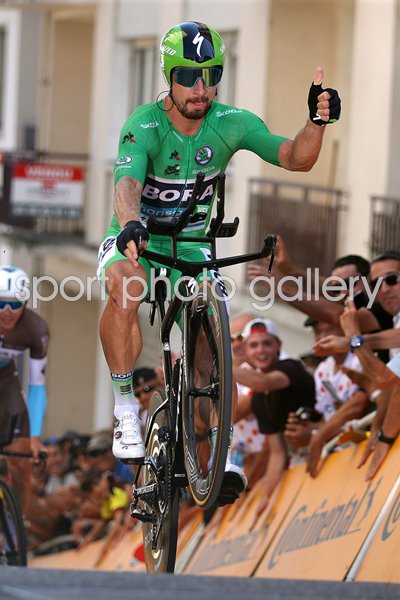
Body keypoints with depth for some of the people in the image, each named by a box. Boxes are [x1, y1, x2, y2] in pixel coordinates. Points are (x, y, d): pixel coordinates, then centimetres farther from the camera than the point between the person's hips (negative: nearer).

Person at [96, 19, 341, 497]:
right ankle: (125, 409, -26)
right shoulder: (145, 126, -24)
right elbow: (127, 183, -42)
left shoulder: (230, 123, -13)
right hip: (139, 239, -4)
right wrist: (131, 222, -64)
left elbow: (294, 158, -19)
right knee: (123, 286, -36)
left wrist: (317, 121, -39)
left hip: (192, 246, 4)